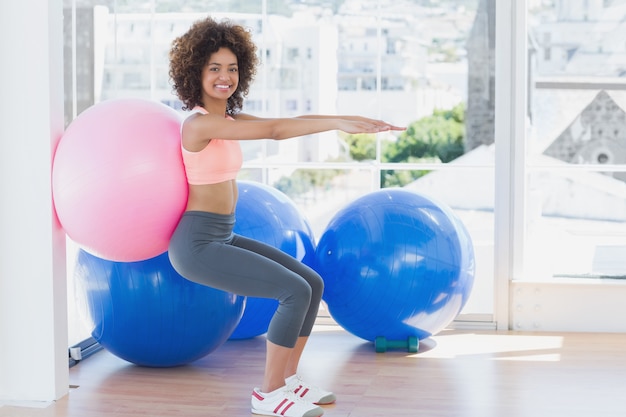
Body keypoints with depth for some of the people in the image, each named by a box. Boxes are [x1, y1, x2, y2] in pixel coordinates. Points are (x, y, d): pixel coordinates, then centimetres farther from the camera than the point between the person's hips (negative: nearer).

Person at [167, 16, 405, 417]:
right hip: (197, 244, -10)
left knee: (313, 284, 7)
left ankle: (288, 379, 17)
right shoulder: (200, 123, -18)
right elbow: (275, 130, -26)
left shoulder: (229, 119, 11)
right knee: (295, 292, -16)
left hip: (222, 237, 10)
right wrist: (339, 121, -30)